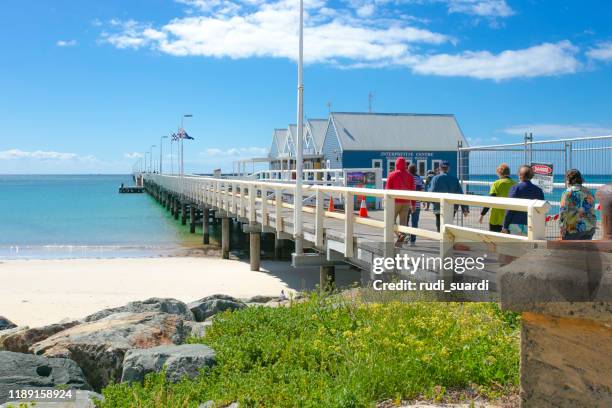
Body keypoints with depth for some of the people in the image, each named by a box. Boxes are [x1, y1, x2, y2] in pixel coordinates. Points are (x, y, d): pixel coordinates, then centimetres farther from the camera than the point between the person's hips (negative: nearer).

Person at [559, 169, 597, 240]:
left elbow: (563, 213, -11)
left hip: (573, 229, -5)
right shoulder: (589, 193, 10)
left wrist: (562, 230, -7)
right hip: (589, 229, 5)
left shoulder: (568, 193, -7)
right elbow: (592, 211, 15)